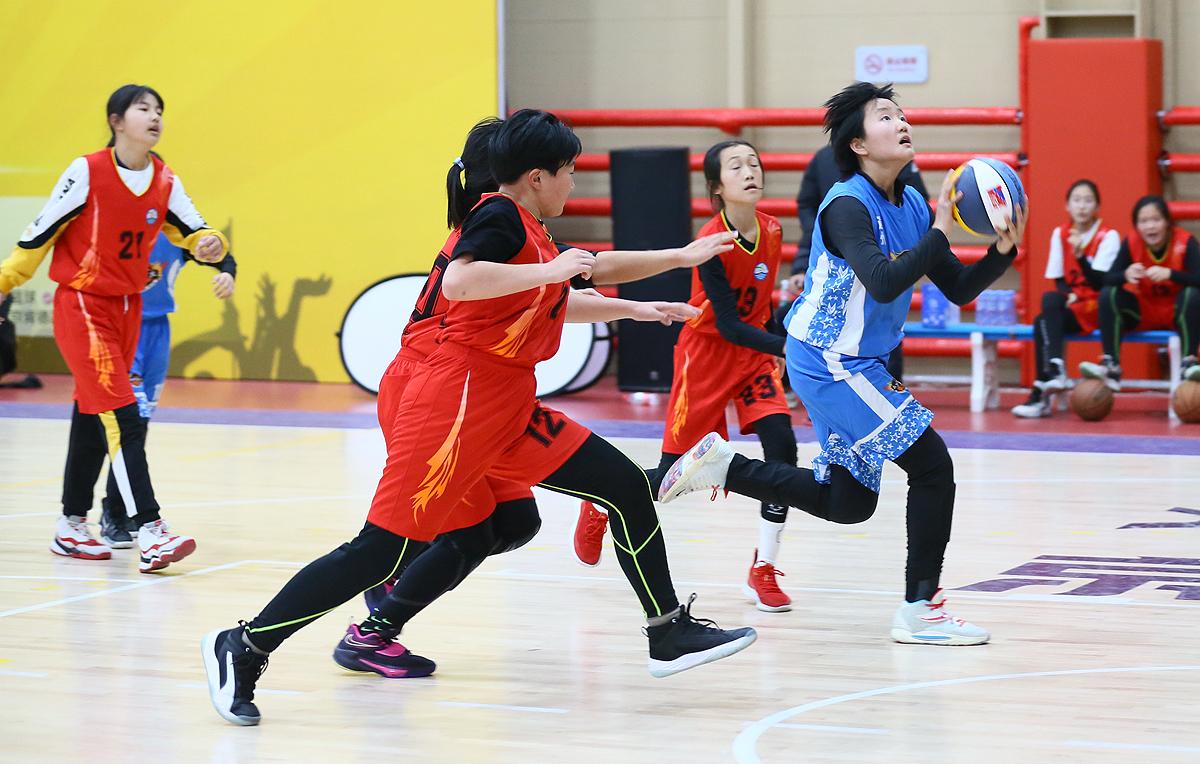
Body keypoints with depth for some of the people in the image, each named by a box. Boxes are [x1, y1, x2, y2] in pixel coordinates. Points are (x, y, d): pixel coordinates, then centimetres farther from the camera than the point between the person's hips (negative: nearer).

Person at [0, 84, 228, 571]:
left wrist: (209, 244, -18)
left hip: (128, 308, 6)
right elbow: (40, 233, -7)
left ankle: (71, 527, 27)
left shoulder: (165, 182, 1)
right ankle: (149, 533, -23)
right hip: (81, 307, -6)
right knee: (123, 420, -16)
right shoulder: (87, 173, -14)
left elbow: (192, 232, 5)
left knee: (92, 420, 15)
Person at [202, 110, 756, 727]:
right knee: (385, 548, -12)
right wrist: (551, 269, -23)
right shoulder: (500, 215, -11)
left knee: (627, 488, 5)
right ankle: (244, 648, -5)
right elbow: (458, 281, -30)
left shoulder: (526, 230, 18)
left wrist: (632, 309, 37)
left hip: (508, 410, 10)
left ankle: (669, 634, 14)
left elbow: (556, 304, 37)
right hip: (457, 403, -10)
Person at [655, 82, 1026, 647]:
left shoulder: (911, 207, 7)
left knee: (847, 503, 16)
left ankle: (721, 466, 21)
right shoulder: (848, 206, -18)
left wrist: (1002, 249, -8)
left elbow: (958, 289, 8)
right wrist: (940, 232, -29)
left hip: (852, 366, 9)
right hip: (831, 363, -9)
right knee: (932, 466, -11)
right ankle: (919, 610, -5)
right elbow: (883, 282, -33)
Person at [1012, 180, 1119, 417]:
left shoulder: (1108, 236, -6)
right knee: (1042, 321, -26)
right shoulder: (1060, 234, 8)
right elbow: (1059, 280, 9)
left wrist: (1080, 255, -26)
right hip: (1070, 307, 5)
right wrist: (1069, 295, -12)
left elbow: (1100, 283, -14)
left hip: (1098, 309, -5)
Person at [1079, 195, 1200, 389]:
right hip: (1144, 312, 3)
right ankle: (1111, 367, -27)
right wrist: (1125, 275, -40)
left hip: (1176, 312, -3)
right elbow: (1107, 280, -18)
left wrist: (1170, 274, -44)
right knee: (1108, 295, -21)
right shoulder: (1131, 242, -12)